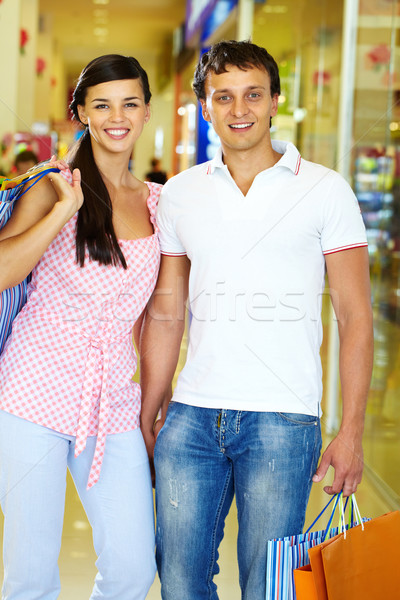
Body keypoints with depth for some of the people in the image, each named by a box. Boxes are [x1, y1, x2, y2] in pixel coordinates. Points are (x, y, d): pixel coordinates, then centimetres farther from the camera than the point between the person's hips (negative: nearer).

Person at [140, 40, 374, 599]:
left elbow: (355, 317, 1)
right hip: (192, 415, 3)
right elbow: (165, 313, 15)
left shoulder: (326, 190, 2)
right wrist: (147, 416, 12)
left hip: (282, 420, -3)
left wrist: (351, 432, -5)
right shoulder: (179, 193, 10)